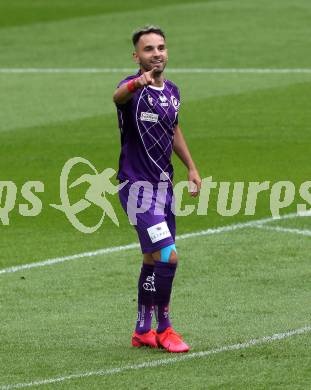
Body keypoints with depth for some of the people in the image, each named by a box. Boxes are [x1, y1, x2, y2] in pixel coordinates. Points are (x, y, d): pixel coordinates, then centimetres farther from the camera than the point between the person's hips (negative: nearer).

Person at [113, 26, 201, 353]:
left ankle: (143, 331, 27)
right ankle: (163, 328, 1)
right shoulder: (134, 87, -16)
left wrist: (191, 167, 24)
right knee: (168, 256, -15)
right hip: (137, 186, -8)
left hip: (163, 185, 8)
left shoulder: (172, 92, 9)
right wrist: (139, 83, -64)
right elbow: (119, 96, -42)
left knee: (153, 260, 15)